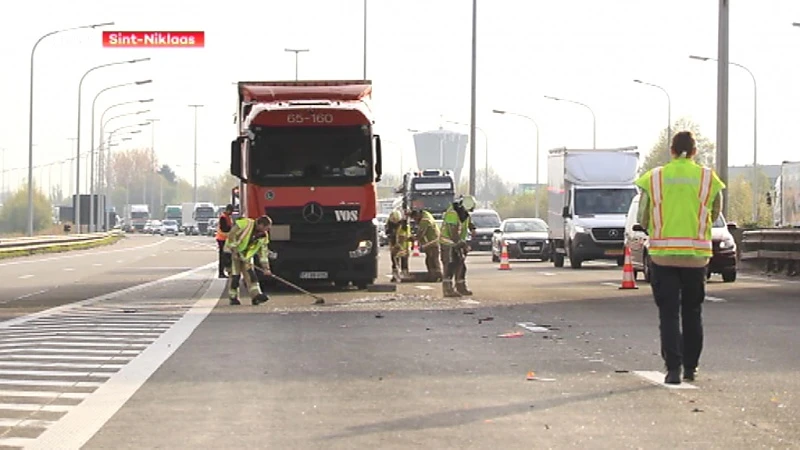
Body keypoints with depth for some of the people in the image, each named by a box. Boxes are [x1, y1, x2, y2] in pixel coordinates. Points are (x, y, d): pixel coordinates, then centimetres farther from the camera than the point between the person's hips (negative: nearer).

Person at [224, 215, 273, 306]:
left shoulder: (264, 236, 0)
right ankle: (233, 298, 1)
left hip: (247, 255, 6)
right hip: (234, 252, -6)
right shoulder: (245, 223, -20)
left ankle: (256, 296, -12)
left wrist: (266, 268, -1)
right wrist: (234, 250, -22)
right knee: (235, 275, -8)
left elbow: (263, 253, 4)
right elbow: (231, 235, -20)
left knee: (251, 274, -6)